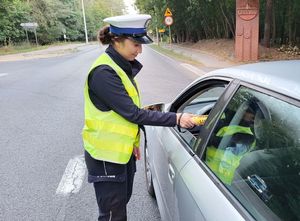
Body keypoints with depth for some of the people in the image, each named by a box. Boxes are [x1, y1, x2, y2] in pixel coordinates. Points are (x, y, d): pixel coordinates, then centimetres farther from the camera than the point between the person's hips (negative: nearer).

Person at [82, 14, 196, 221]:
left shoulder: (122, 66, 6)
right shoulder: (104, 72, -24)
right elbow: (133, 113, -26)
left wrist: (133, 142, 14)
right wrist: (176, 119, -23)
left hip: (123, 150, 9)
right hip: (106, 155, -9)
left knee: (122, 202, 24)